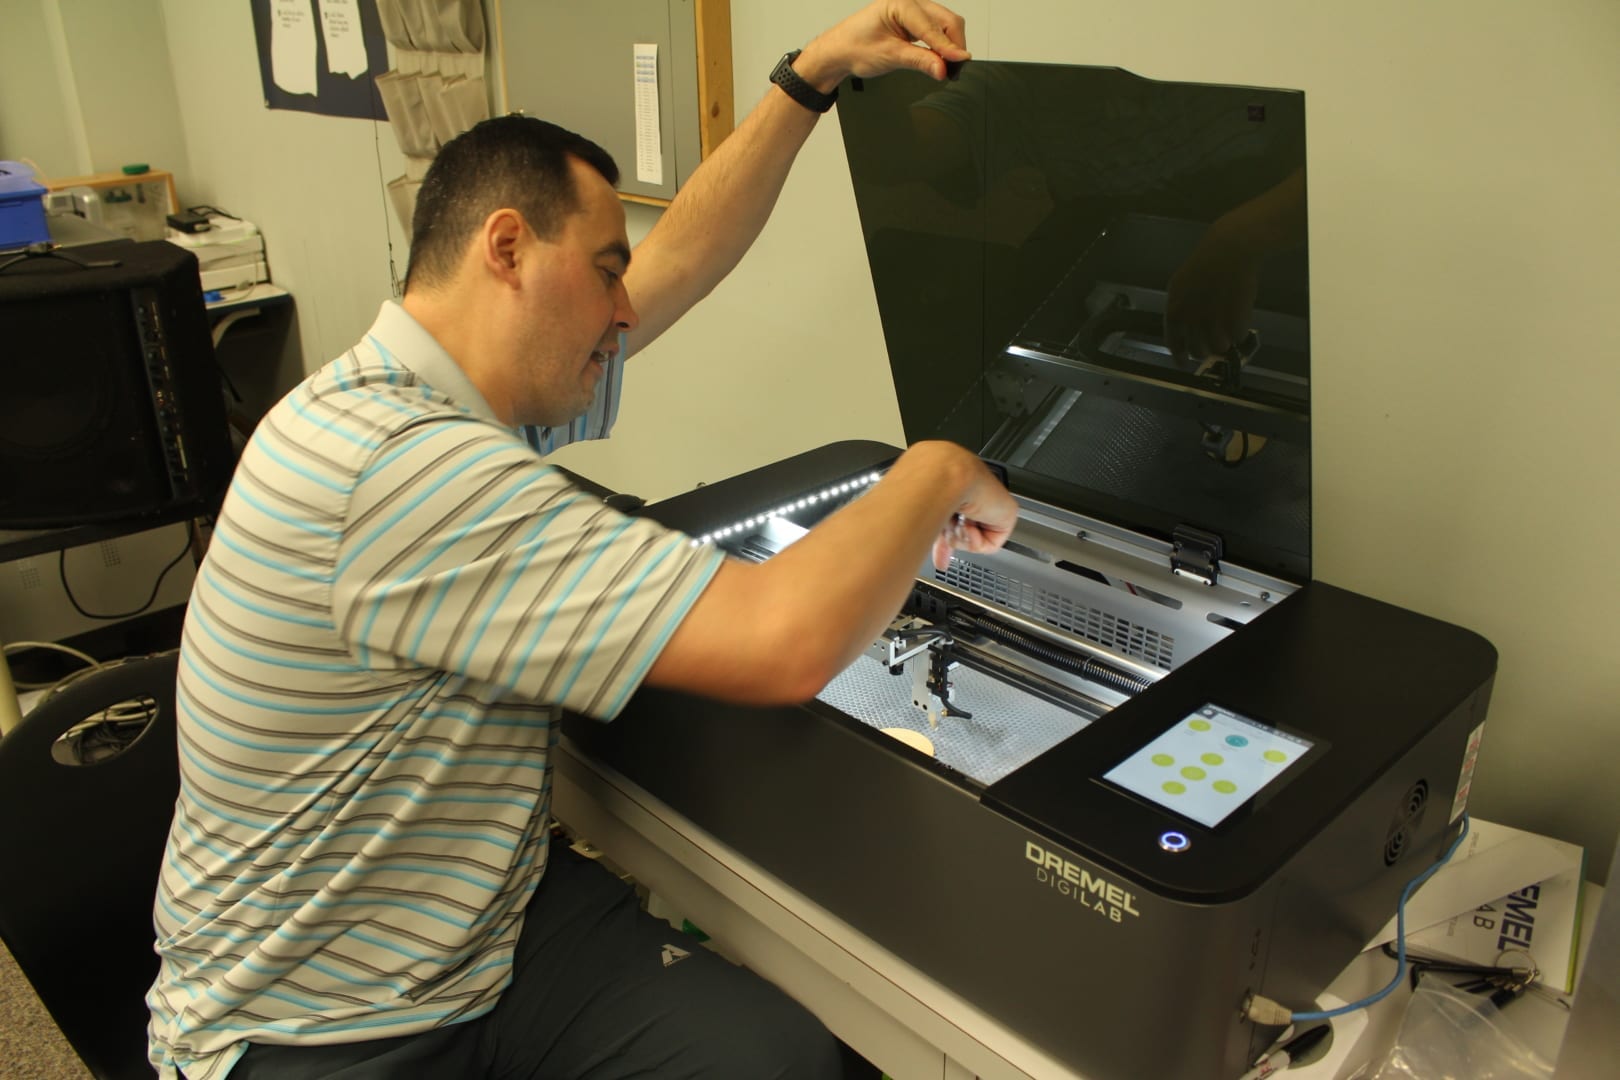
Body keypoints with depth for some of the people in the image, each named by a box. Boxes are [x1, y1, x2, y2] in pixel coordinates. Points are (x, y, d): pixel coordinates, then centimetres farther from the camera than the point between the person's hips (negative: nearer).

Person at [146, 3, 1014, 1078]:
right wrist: (939, 473, -18)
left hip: (496, 923, 7)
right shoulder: (399, 465, -30)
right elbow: (786, 641, -35)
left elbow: (679, 259, 12)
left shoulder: (455, 388, 1)